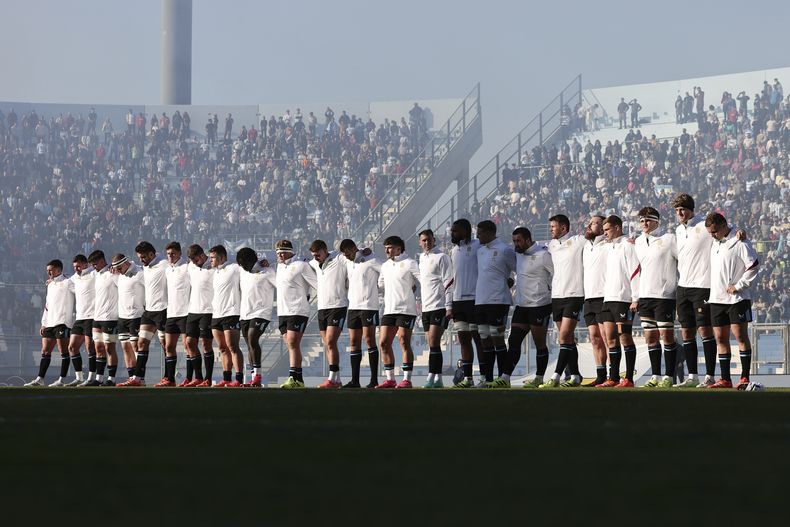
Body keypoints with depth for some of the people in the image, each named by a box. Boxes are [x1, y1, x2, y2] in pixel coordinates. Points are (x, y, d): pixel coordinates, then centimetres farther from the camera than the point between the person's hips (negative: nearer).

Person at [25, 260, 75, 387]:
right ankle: (40, 379, 10)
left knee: (63, 351, -6)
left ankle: (62, 380, -5)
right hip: (50, 323, 9)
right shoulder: (50, 285, 23)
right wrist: (44, 323, 20)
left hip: (63, 322, -9)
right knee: (45, 351, 7)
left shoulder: (67, 283, -3)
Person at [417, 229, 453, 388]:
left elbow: (448, 282, -9)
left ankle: (431, 377, -16)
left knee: (434, 343, -13)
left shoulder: (441, 257, -5)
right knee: (432, 345, 7)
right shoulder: (421, 258, 17)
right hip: (426, 308, 8)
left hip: (439, 307, -8)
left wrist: (449, 307, -15)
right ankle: (438, 378, 11)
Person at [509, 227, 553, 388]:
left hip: (540, 305, -8)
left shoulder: (543, 255, -13)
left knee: (539, 343, 1)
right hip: (521, 305, 8)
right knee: (513, 341, 4)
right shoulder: (518, 254, 11)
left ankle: (539, 378, 9)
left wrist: (553, 296, -9)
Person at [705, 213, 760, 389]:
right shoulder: (715, 243, 14)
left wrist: (739, 285, -13)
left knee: (740, 335, -8)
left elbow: (754, 266, -13)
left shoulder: (739, 243, -10)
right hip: (717, 299, 8)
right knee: (720, 338, 6)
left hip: (737, 298, -8)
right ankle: (725, 379, 9)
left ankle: (745, 378, -5)